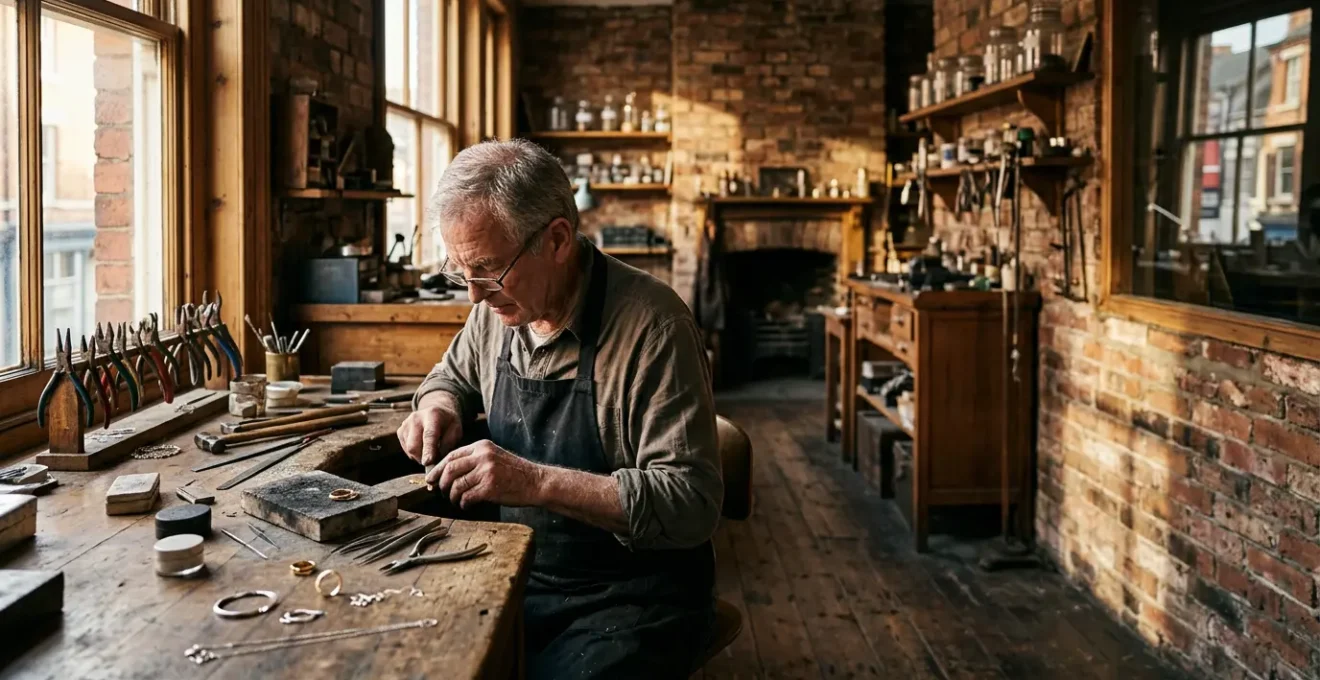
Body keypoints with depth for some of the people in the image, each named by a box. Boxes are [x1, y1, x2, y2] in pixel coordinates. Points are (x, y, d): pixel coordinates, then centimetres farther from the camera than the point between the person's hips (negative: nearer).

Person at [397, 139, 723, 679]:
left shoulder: (649, 322, -20)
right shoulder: (498, 306, 1)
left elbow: (693, 502, -23)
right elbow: (455, 374, 23)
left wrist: (538, 482, -31)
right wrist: (439, 402, -1)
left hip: (633, 599, -5)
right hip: (520, 575, 6)